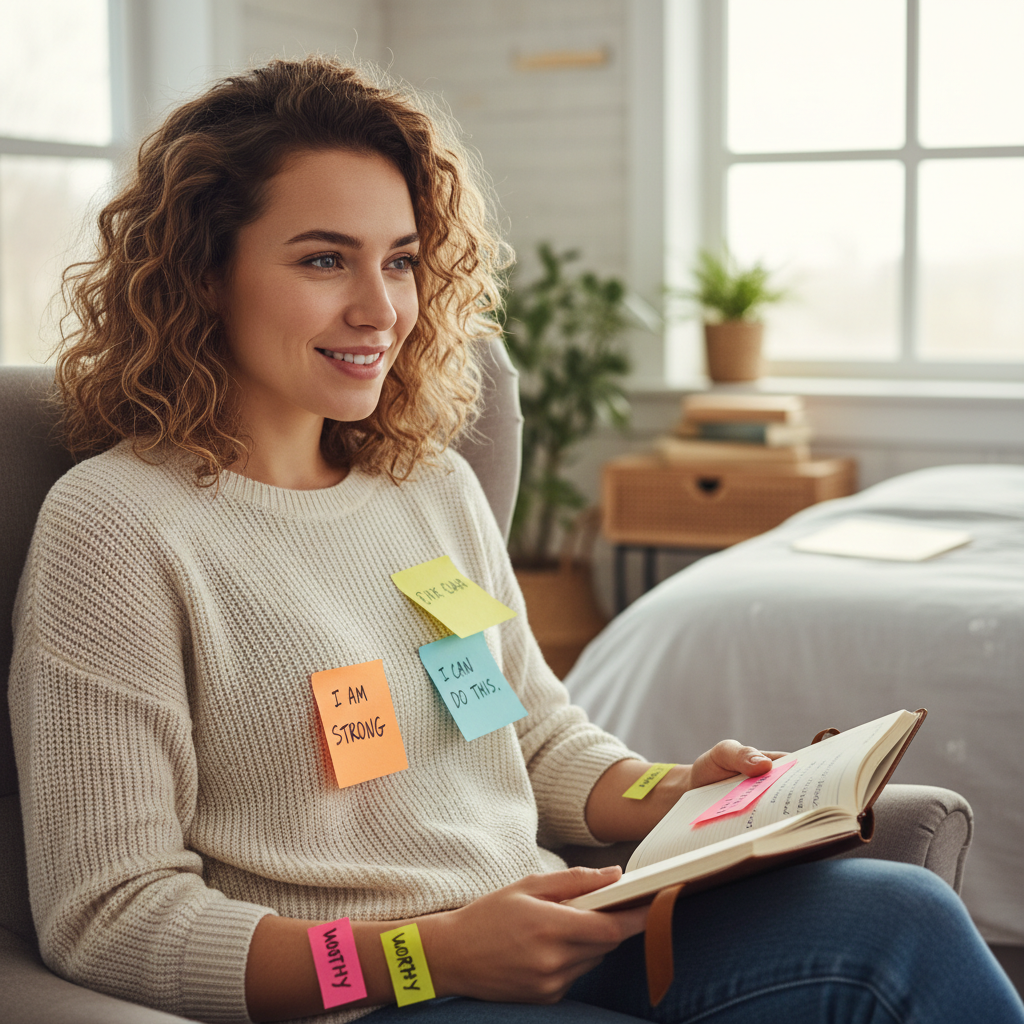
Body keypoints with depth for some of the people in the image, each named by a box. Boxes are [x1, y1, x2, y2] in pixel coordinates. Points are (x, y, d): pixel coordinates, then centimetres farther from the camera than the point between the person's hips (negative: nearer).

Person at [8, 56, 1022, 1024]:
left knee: (902, 916, -18)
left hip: (560, 935, 7)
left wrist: (670, 797, -1)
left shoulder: (435, 483, 14)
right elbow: (106, 917, -11)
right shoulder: (116, 525, -8)